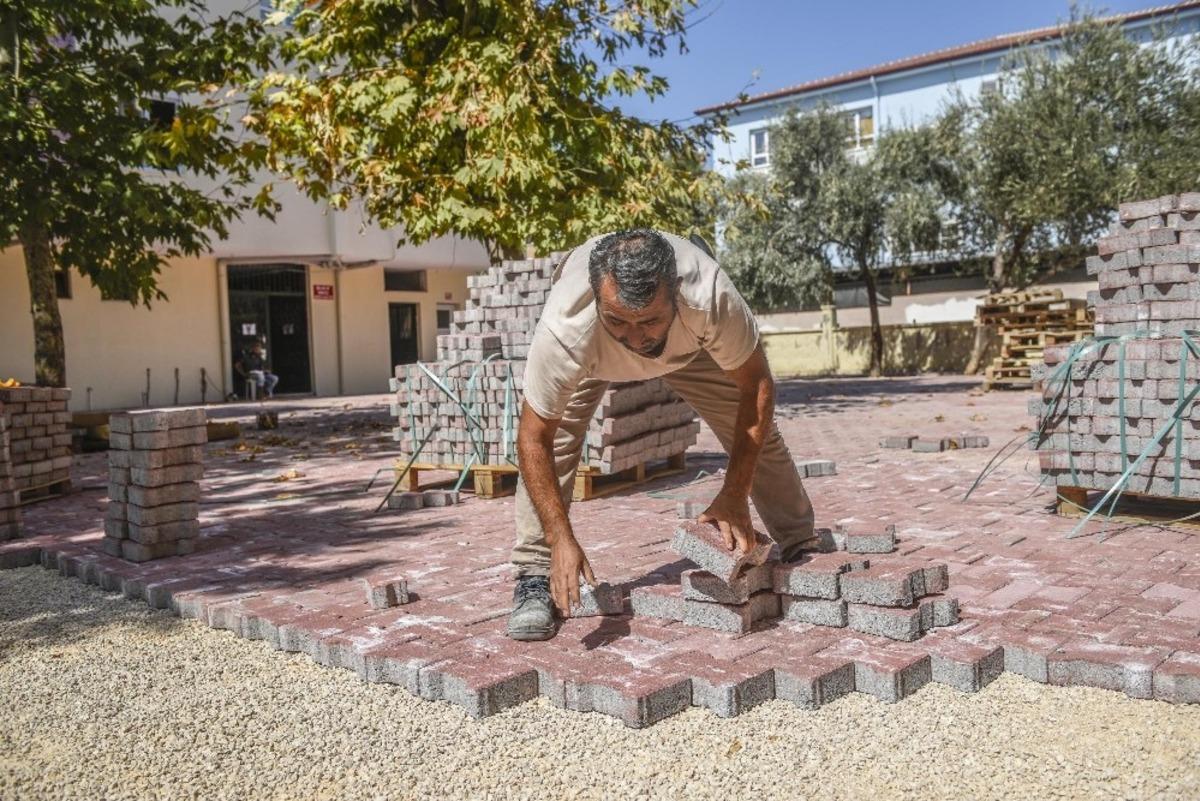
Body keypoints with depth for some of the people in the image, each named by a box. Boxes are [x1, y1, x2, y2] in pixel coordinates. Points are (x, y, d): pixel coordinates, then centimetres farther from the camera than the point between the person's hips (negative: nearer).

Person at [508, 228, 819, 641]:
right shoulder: (564, 329, -46)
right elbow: (534, 438, -33)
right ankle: (534, 577, -8)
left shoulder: (710, 297, -44)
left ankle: (803, 551, 18)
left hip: (688, 343, 1)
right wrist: (561, 539, -39)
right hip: (591, 353, -1)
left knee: (758, 431, -3)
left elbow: (757, 387, -28)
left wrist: (735, 496, -30)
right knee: (554, 437, -22)